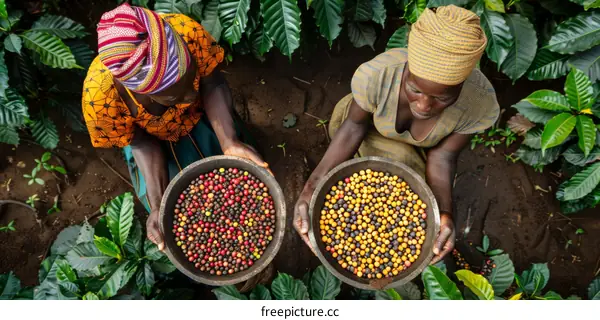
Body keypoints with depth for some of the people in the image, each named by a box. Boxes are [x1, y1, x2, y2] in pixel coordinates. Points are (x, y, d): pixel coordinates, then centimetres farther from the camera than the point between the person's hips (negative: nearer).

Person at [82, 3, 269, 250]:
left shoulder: (187, 32, -41)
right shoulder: (99, 97, -39)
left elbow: (212, 84, -22)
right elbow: (144, 144, -21)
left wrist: (230, 143, -35)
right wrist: (158, 206, -31)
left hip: (200, 114, 1)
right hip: (153, 134, -1)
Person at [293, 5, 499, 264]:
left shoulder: (480, 103, -35)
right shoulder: (376, 74, -40)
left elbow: (443, 155, -21)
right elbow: (355, 126, -24)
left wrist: (444, 213, -37)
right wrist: (312, 187, -34)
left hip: (419, 148, 1)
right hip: (373, 127, 0)